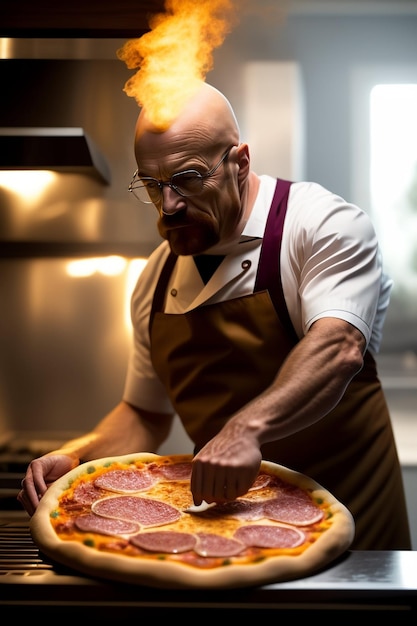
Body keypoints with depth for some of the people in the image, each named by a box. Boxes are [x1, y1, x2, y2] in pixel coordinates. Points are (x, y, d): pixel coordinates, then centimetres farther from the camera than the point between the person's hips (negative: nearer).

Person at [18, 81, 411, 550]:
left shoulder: (323, 223, -14)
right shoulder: (155, 281, 4)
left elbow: (338, 349, -31)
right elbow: (146, 414, 12)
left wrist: (247, 428, -46)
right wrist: (75, 458, -5)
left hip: (346, 514, -4)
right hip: (225, 508, 5)